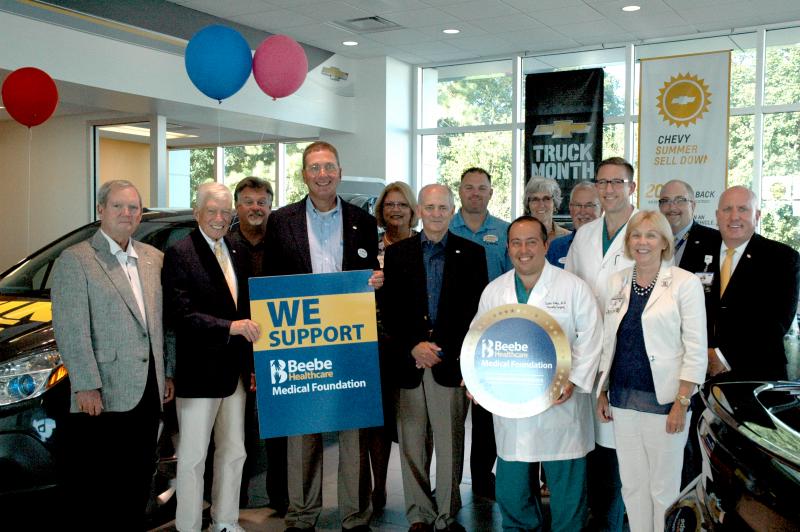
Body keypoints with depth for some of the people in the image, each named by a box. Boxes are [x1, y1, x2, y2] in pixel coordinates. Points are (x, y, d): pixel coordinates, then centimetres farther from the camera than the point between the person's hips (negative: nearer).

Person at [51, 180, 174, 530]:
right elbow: (70, 329, -11)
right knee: (92, 484, 4)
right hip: (102, 395, -5)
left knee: (138, 480, 15)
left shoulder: (153, 258, 13)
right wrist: (85, 386, -16)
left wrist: (168, 373, 12)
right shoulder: (75, 260, -5)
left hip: (148, 390, 6)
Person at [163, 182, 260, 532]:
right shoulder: (179, 254, -10)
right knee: (193, 457, 4)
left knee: (234, 453, 17)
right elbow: (180, 315, -19)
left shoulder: (237, 254, 11)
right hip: (199, 371, -7)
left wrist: (251, 364, 11)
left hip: (235, 371, 7)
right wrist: (229, 327, -25)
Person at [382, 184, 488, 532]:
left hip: (451, 363, -1)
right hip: (409, 361, 1)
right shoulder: (397, 254, 9)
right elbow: (389, 311, 6)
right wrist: (414, 346, -7)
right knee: (412, 444, 4)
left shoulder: (471, 253, 7)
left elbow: (477, 310, 3)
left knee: (450, 444, 1)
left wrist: (442, 351, -5)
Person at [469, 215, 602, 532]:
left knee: (567, 488, 5)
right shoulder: (493, 291, 9)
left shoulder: (573, 287, 0)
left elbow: (590, 338, -3)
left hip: (560, 404, -3)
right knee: (511, 492, 11)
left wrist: (573, 380, -13)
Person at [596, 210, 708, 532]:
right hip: (623, 398, 5)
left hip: (662, 398, -4)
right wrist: (602, 392, 12)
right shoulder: (617, 282, 9)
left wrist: (681, 403, -13)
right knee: (632, 484, 13)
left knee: (663, 487, 4)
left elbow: (696, 350, -8)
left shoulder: (685, 283, -6)